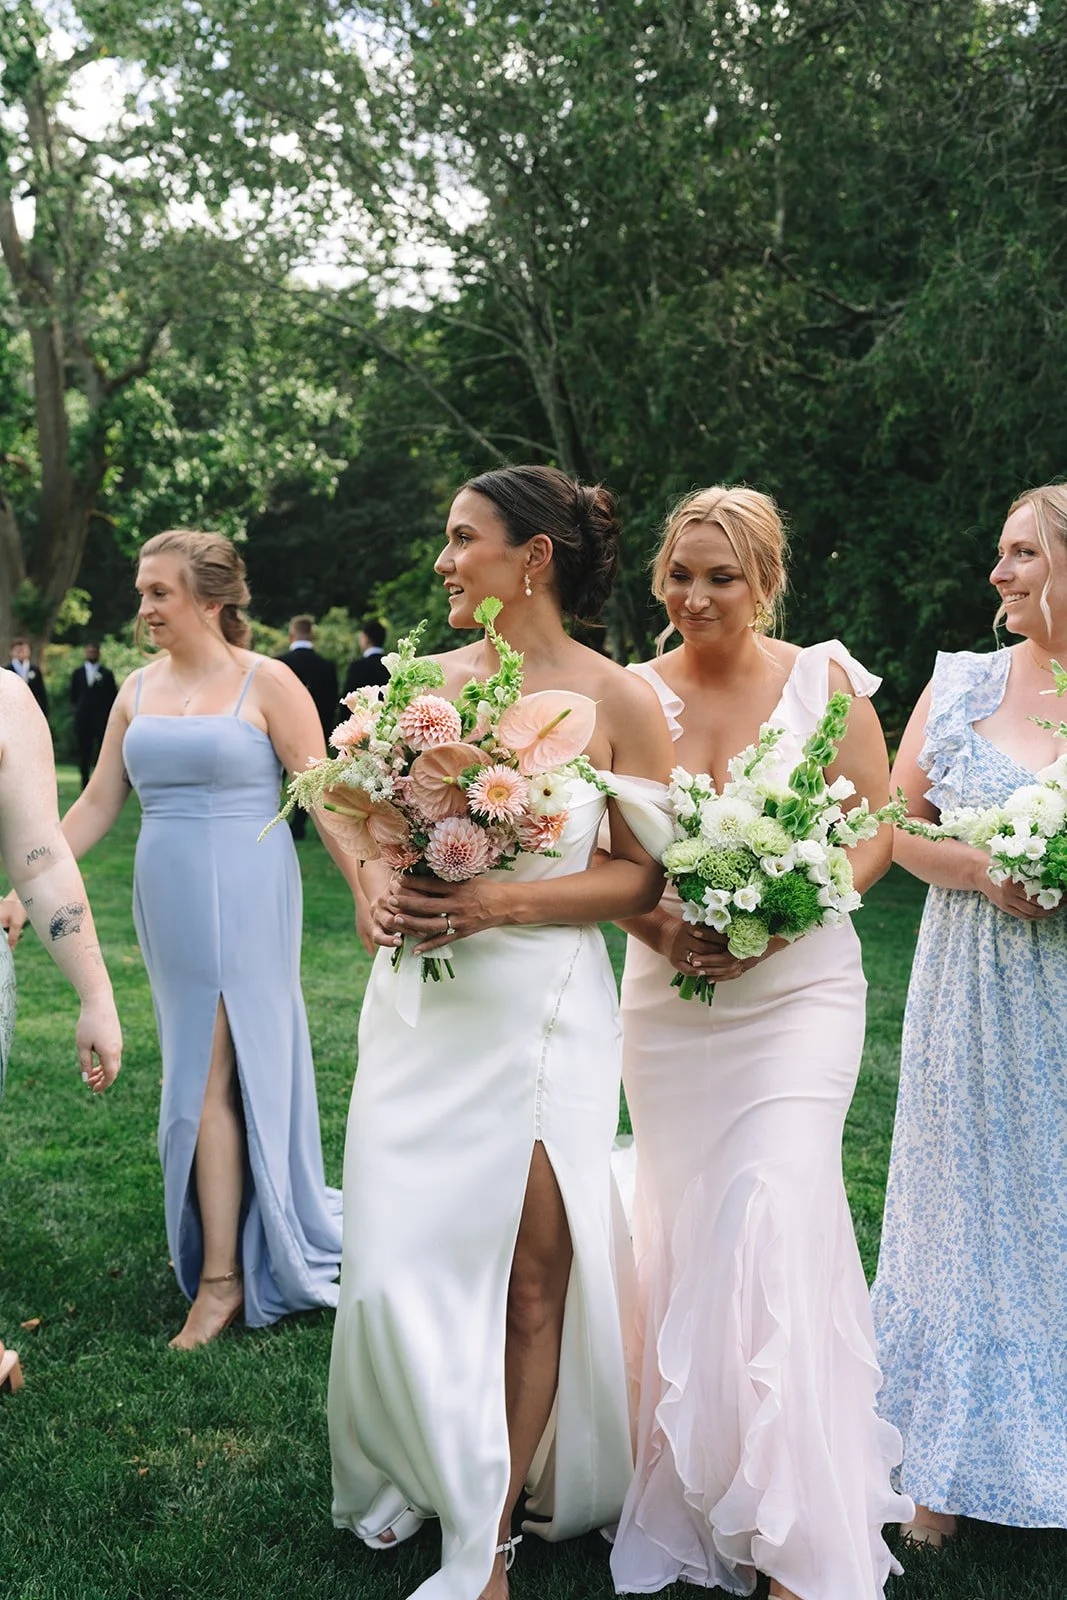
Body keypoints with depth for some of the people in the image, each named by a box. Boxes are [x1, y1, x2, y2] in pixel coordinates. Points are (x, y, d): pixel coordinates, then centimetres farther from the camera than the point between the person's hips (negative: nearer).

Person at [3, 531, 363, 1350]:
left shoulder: (265, 683, -7)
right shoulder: (138, 690, 9)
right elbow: (98, 804, 12)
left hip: (244, 900, -5)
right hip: (168, 902, 6)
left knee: (210, 1079, -5)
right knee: (202, 1071, 11)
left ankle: (221, 1277, 6)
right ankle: (239, 1244, 26)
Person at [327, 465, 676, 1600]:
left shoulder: (617, 700, -6)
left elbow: (643, 878, -7)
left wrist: (502, 904, -19)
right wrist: (381, 890, -6)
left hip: (540, 1008, -4)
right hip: (419, 1003, 4)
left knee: (531, 1272, 4)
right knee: (400, 1259, 9)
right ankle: (429, 1471, 34)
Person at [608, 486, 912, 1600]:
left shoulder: (825, 680, -2)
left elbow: (877, 829, -1)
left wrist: (777, 921, -15)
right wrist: (656, 925, -14)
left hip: (796, 991, -3)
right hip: (667, 998, 3)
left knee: (774, 1228, -12)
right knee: (679, 1234, 8)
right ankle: (689, 1502, 24)